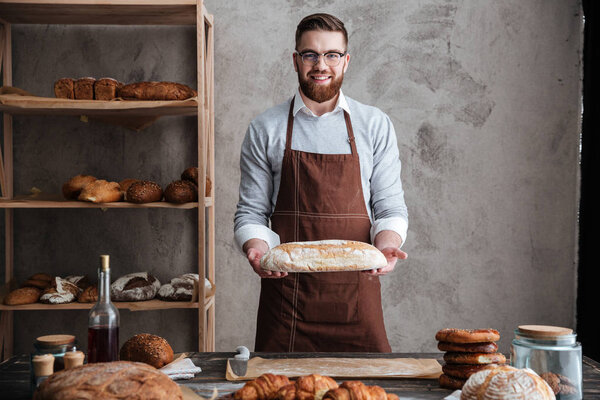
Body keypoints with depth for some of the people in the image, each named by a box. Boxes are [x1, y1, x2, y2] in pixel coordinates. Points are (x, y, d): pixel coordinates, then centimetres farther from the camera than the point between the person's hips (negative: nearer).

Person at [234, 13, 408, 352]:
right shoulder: (265, 130, 6)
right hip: (286, 291, 0)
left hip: (355, 295, 0)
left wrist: (386, 245, -15)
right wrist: (257, 248, -14)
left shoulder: (375, 126, 6)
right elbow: (251, 213, 6)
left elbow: (391, 208, 6)